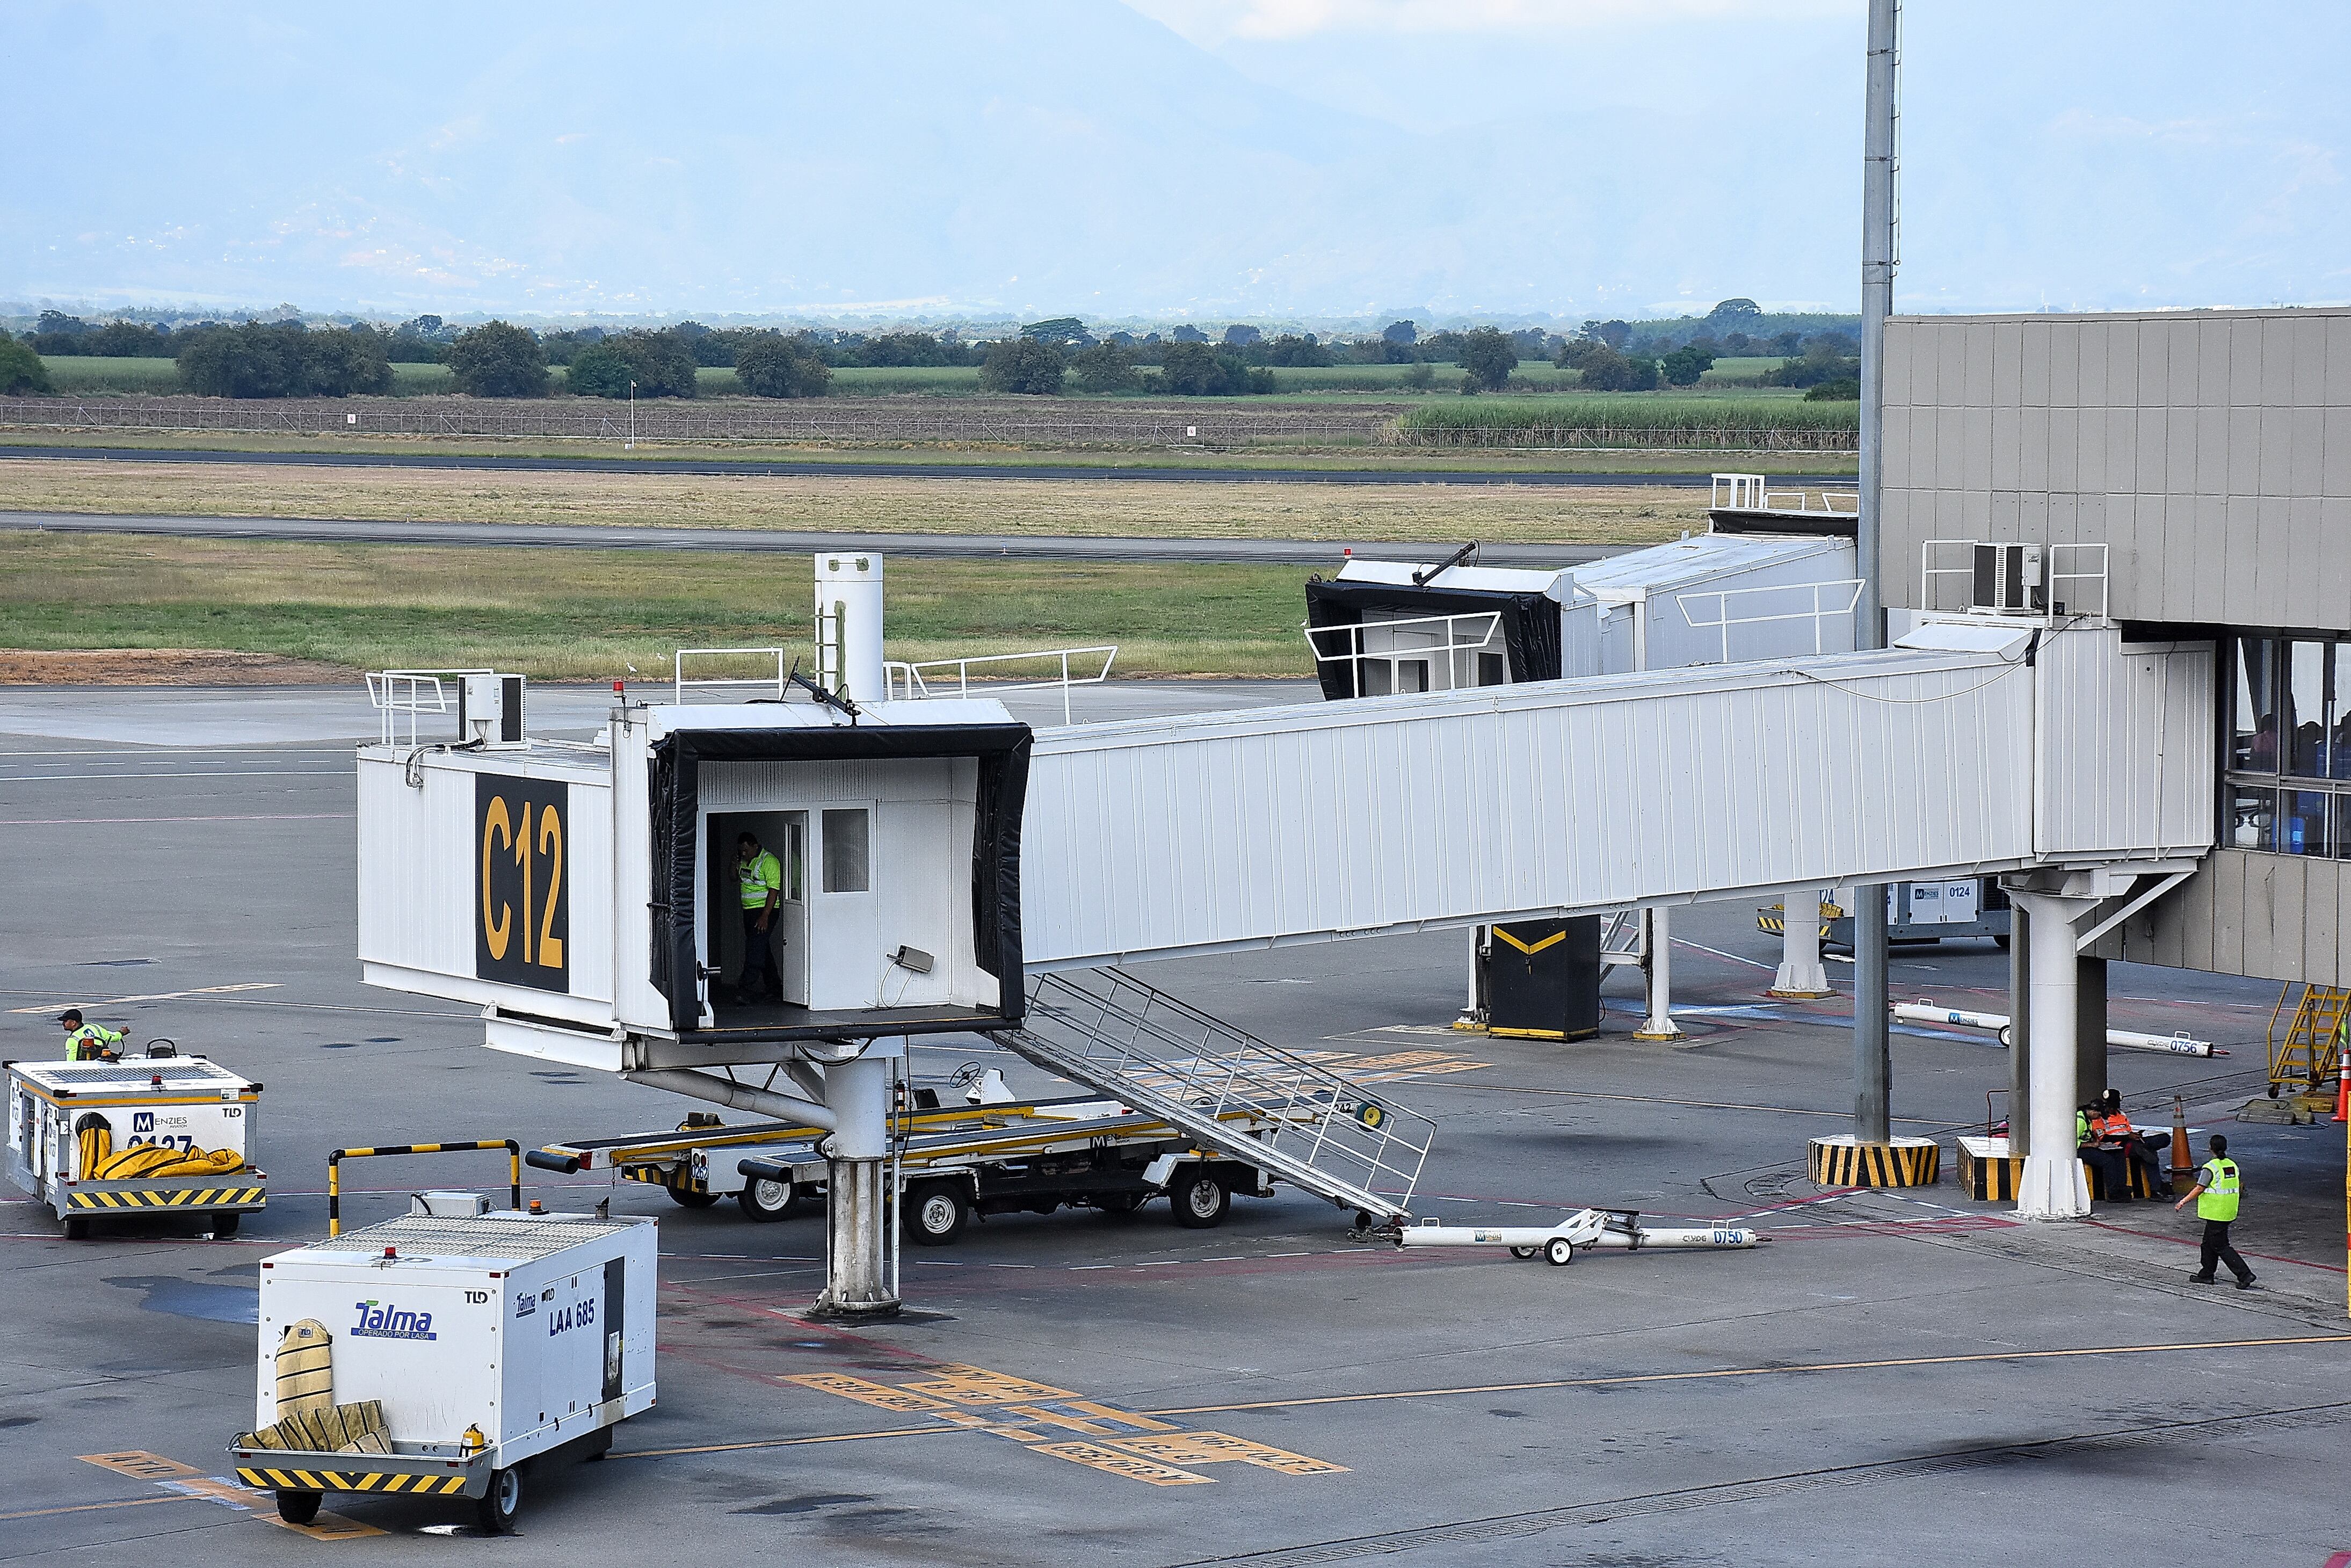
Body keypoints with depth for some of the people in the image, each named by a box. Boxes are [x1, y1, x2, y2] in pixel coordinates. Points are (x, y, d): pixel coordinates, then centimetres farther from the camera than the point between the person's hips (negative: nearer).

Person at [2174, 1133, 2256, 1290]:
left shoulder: (2210, 1168, -17)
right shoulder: (2232, 1165, 7)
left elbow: (2199, 1189, -17)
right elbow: (2235, 1187, 13)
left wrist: (2183, 1202, -7)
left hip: (2216, 1213, -8)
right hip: (2229, 1212, 8)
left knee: (2221, 1246, -4)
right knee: (2209, 1243, 21)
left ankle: (2245, 1275, -11)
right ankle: (2206, 1275, 28)